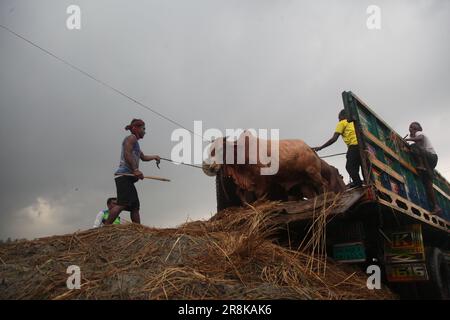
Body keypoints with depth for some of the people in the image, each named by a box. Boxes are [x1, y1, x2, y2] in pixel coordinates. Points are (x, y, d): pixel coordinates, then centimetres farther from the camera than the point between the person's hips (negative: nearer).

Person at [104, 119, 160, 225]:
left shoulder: (135, 143, 29)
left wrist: (154, 157, 45)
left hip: (128, 177, 11)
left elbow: (143, 157, 45)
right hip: (124, 175, -11)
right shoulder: (131, 138, 1)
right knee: (122, 204, -24)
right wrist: (135, 169, -24)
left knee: (135, 206, 7)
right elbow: (127, 154, -16)